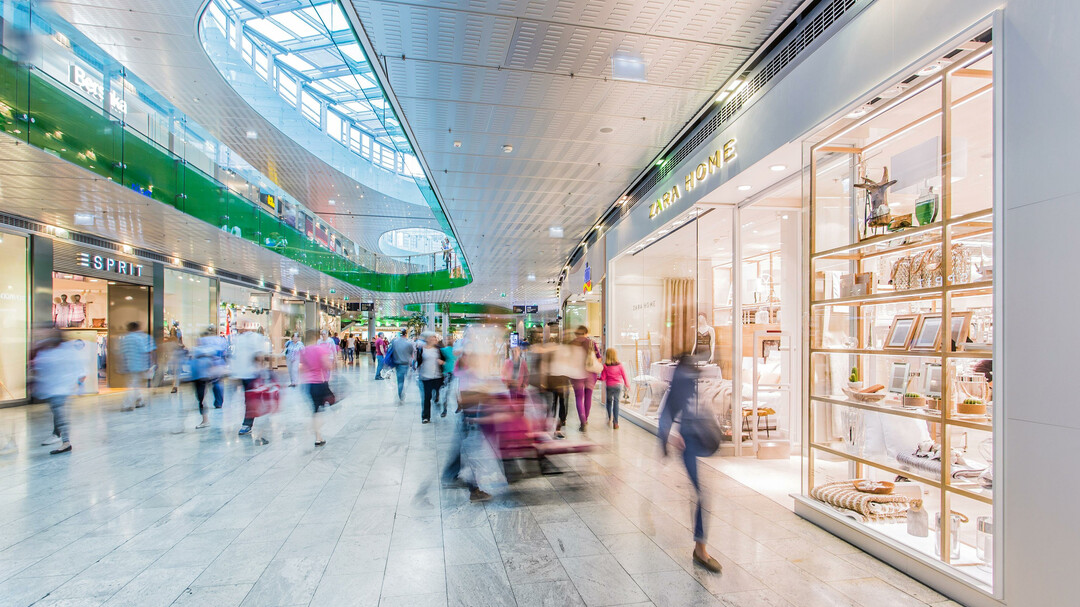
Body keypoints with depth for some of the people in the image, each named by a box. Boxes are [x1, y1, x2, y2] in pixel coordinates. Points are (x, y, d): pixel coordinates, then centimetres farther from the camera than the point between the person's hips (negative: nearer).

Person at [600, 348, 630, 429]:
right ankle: (615, 422, -2)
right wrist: (627, 385, 13)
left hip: (609, 386, 0)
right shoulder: (619, 365, -6)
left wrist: (598, 378, 16)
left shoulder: (605, 366, -9)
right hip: (618, 385, 0)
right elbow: (624, 376, 0)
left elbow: (603, 378, -6)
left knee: (609, 401, 20)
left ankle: (610, 418, 23)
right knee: (616, 403, 1)